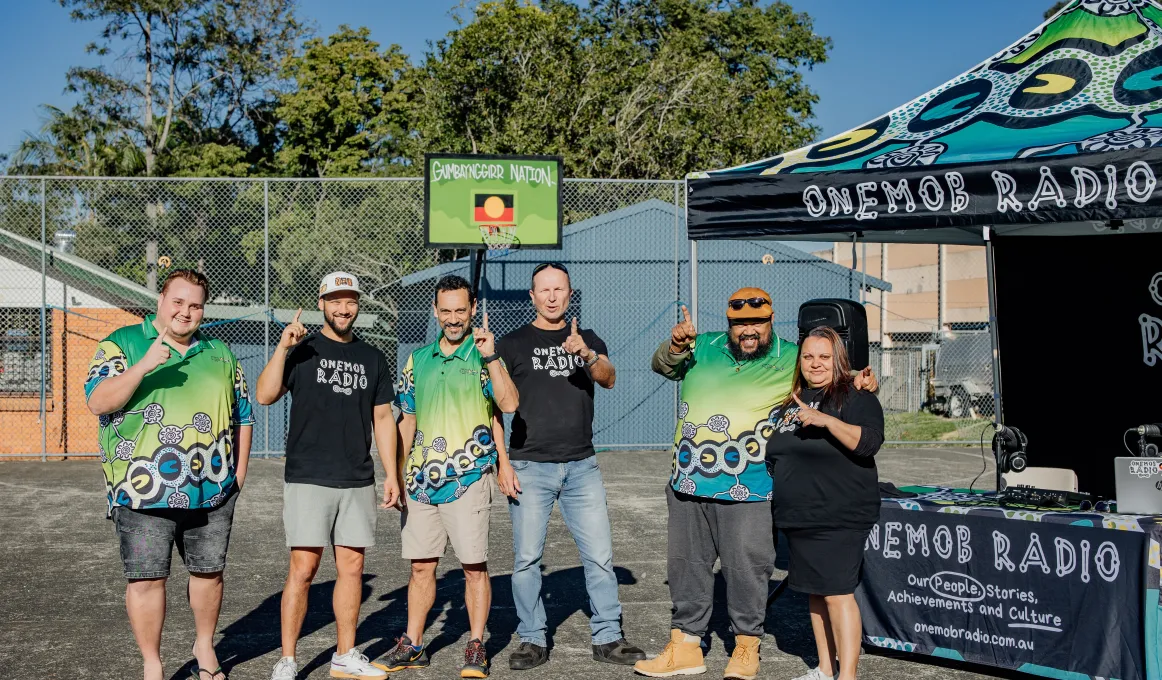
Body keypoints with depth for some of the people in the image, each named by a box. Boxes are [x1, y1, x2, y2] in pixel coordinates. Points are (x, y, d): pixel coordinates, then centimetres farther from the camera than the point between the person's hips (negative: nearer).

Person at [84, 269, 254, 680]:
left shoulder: (220, 354, 12)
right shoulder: (122, 344, 0)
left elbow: (243, 413, 17)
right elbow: (97, 402, -12)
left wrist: (240, 468, 8)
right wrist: (143, 366, -25)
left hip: (214, 491, 4)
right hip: (145, 491, -3)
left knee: (209, 572, 13)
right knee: (147, 579, 2)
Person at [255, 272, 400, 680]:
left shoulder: (372, 358, 12)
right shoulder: (302, 350, 1)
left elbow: (383, 418, 14)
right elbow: (265, 396, -12)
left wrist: (391, 474, 9)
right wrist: (282, 349, -21)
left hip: (358, 482, 4)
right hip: (307, 479, -4)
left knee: (351, 567, 7)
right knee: (303, 569, -6)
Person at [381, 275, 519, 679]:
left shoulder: (483, 355, -1)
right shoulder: (418, 360, 12)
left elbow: (509, 404, -17)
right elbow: (407, 420, 18)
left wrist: (491, 358, -24)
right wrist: (396, 474, 15)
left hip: (467, 477, -4)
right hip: (421, 478, 5)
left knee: (474, 565, 0)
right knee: (421, 566, 11)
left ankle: (476, 647, 11)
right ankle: (412, 646, 21)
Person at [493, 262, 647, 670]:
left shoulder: (588, 340, 11)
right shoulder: (514, 344, 4)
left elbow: (609, 379, -8)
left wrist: (586, 354, -29)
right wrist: (503, 463, -8)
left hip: (582, 466, 2)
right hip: (530, 467, -2)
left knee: (600, 555, 2)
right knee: (527, 558, 2)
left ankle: (607, 639, 11)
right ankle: (533, 641, 13)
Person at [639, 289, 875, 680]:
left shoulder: (790, 360, 0)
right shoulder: (704, 348, 8)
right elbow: (663, 366, 10)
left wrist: (860, 380, -15)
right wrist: (676, 344, -11)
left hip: (747, 491, -4)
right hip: (688, 485, 4)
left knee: (746, 569, 3)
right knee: (685, 565, 12)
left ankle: (746, 648, 22)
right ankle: (684, 647, 26)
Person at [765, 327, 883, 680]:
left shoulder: (856, 397, -5)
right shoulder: (790, 400, 15)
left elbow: (868, 442, -21)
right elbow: (775, 454, 28)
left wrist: (827, 421, -30)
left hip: (839, 518, -7)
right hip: (798, 517, 7)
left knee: (837, 593, -11)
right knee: (815, 591, 13)